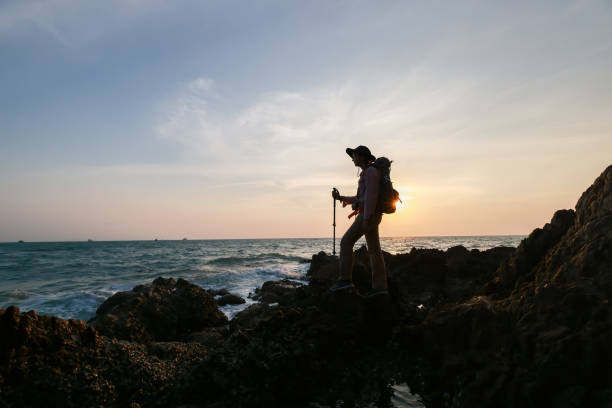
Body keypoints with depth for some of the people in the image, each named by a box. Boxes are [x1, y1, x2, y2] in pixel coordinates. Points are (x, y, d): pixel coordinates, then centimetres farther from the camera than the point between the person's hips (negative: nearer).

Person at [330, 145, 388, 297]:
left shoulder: (371, 171, -9)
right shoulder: (367, 174, 24)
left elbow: (371, 195, -20)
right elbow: (360, 199, 27)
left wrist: (366, 218, -25)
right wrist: (340, 197, 20)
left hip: (369, 215, -10)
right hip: (370, 217, 10)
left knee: (346, 242, -10)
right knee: (374, 250, 4)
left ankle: (345, 279, -12)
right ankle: (380, 286, 3)